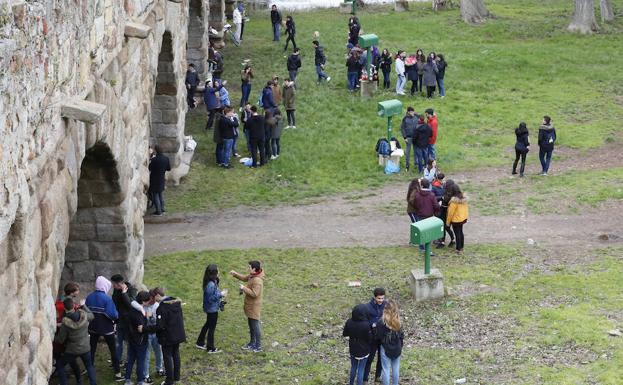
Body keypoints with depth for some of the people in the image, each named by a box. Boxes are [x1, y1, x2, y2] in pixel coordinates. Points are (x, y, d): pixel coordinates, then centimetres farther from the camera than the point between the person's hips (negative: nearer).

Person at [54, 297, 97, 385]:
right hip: (85, 348, 4)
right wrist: (83, 306, 20)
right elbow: (91, 316, 13)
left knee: (59, 365, 16)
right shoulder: (84, 315, -14)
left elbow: (60, 340, -12)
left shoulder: (65, 323, -22)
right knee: (89, 366, 27)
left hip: (72, 351, -4)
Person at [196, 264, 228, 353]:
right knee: (212, 327, 4)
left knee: (208, 325, 24)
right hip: (212, 309, -10)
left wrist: (220, 293, 5)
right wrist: (220, 294, -25)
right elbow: (210, 298, -28)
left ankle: (200, 343, 37)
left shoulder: (213, 282, 1)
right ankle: (210, 348, 16)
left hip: (210, 309, 10)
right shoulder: (210, 285, -29)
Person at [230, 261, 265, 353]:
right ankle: (252, 343, 34)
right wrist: (235, 274, 5)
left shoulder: (257, 280, -27)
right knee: (251, 325, 20)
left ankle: (258, 346, 10)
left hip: (254, 306, -10)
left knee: (255, 326, 0)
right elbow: (244, 278, 20)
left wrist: (244, 288, -24)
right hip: (250, 306, 10)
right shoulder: (252, 276, 2)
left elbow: (254, 294, -31)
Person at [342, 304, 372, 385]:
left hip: (352, 350, 5)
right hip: (363, 351, -5)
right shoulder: (366, 325, -28)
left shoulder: (349, 322, -14)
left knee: (353, 368, 23)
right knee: (360, 370, 8)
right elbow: (369, 339, -17)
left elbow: (345, 334, 2)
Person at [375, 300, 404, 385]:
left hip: (386, 349, -4)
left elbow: (378, 337, -14)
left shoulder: (382, 323, -21)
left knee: (386, 369, 5)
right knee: (396, 368, 17)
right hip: (397, 349, 4)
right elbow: (401, 336, 3)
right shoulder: (398, 322, -6)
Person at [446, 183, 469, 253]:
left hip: (456, 220, -7)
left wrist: (448, 221, -10)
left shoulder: (454, 200, -27)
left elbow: (451, 212, -20)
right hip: (463, 218, 8)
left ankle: (459, 249, 12)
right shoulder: (464, 197, -5)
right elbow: (465, 208, 7)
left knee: (457, 234, 4)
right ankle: (461, 247, 33)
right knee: (460, 232, 21)